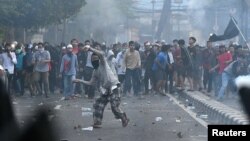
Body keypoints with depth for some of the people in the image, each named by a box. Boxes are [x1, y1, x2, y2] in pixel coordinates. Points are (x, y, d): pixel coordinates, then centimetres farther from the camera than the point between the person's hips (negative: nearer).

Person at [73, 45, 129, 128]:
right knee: (98, 105, 1)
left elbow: (101, 54, -23)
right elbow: (91, 83, 21)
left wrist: (90, 49, -26)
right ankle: (97, 123, 7)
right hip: (105, 90, 8)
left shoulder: (103, 64, -3)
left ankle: (124, 119, 9)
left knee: (114, 107, -11)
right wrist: (80, 81, 19)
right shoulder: (95, 71, 17)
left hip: (113, 88, -8)